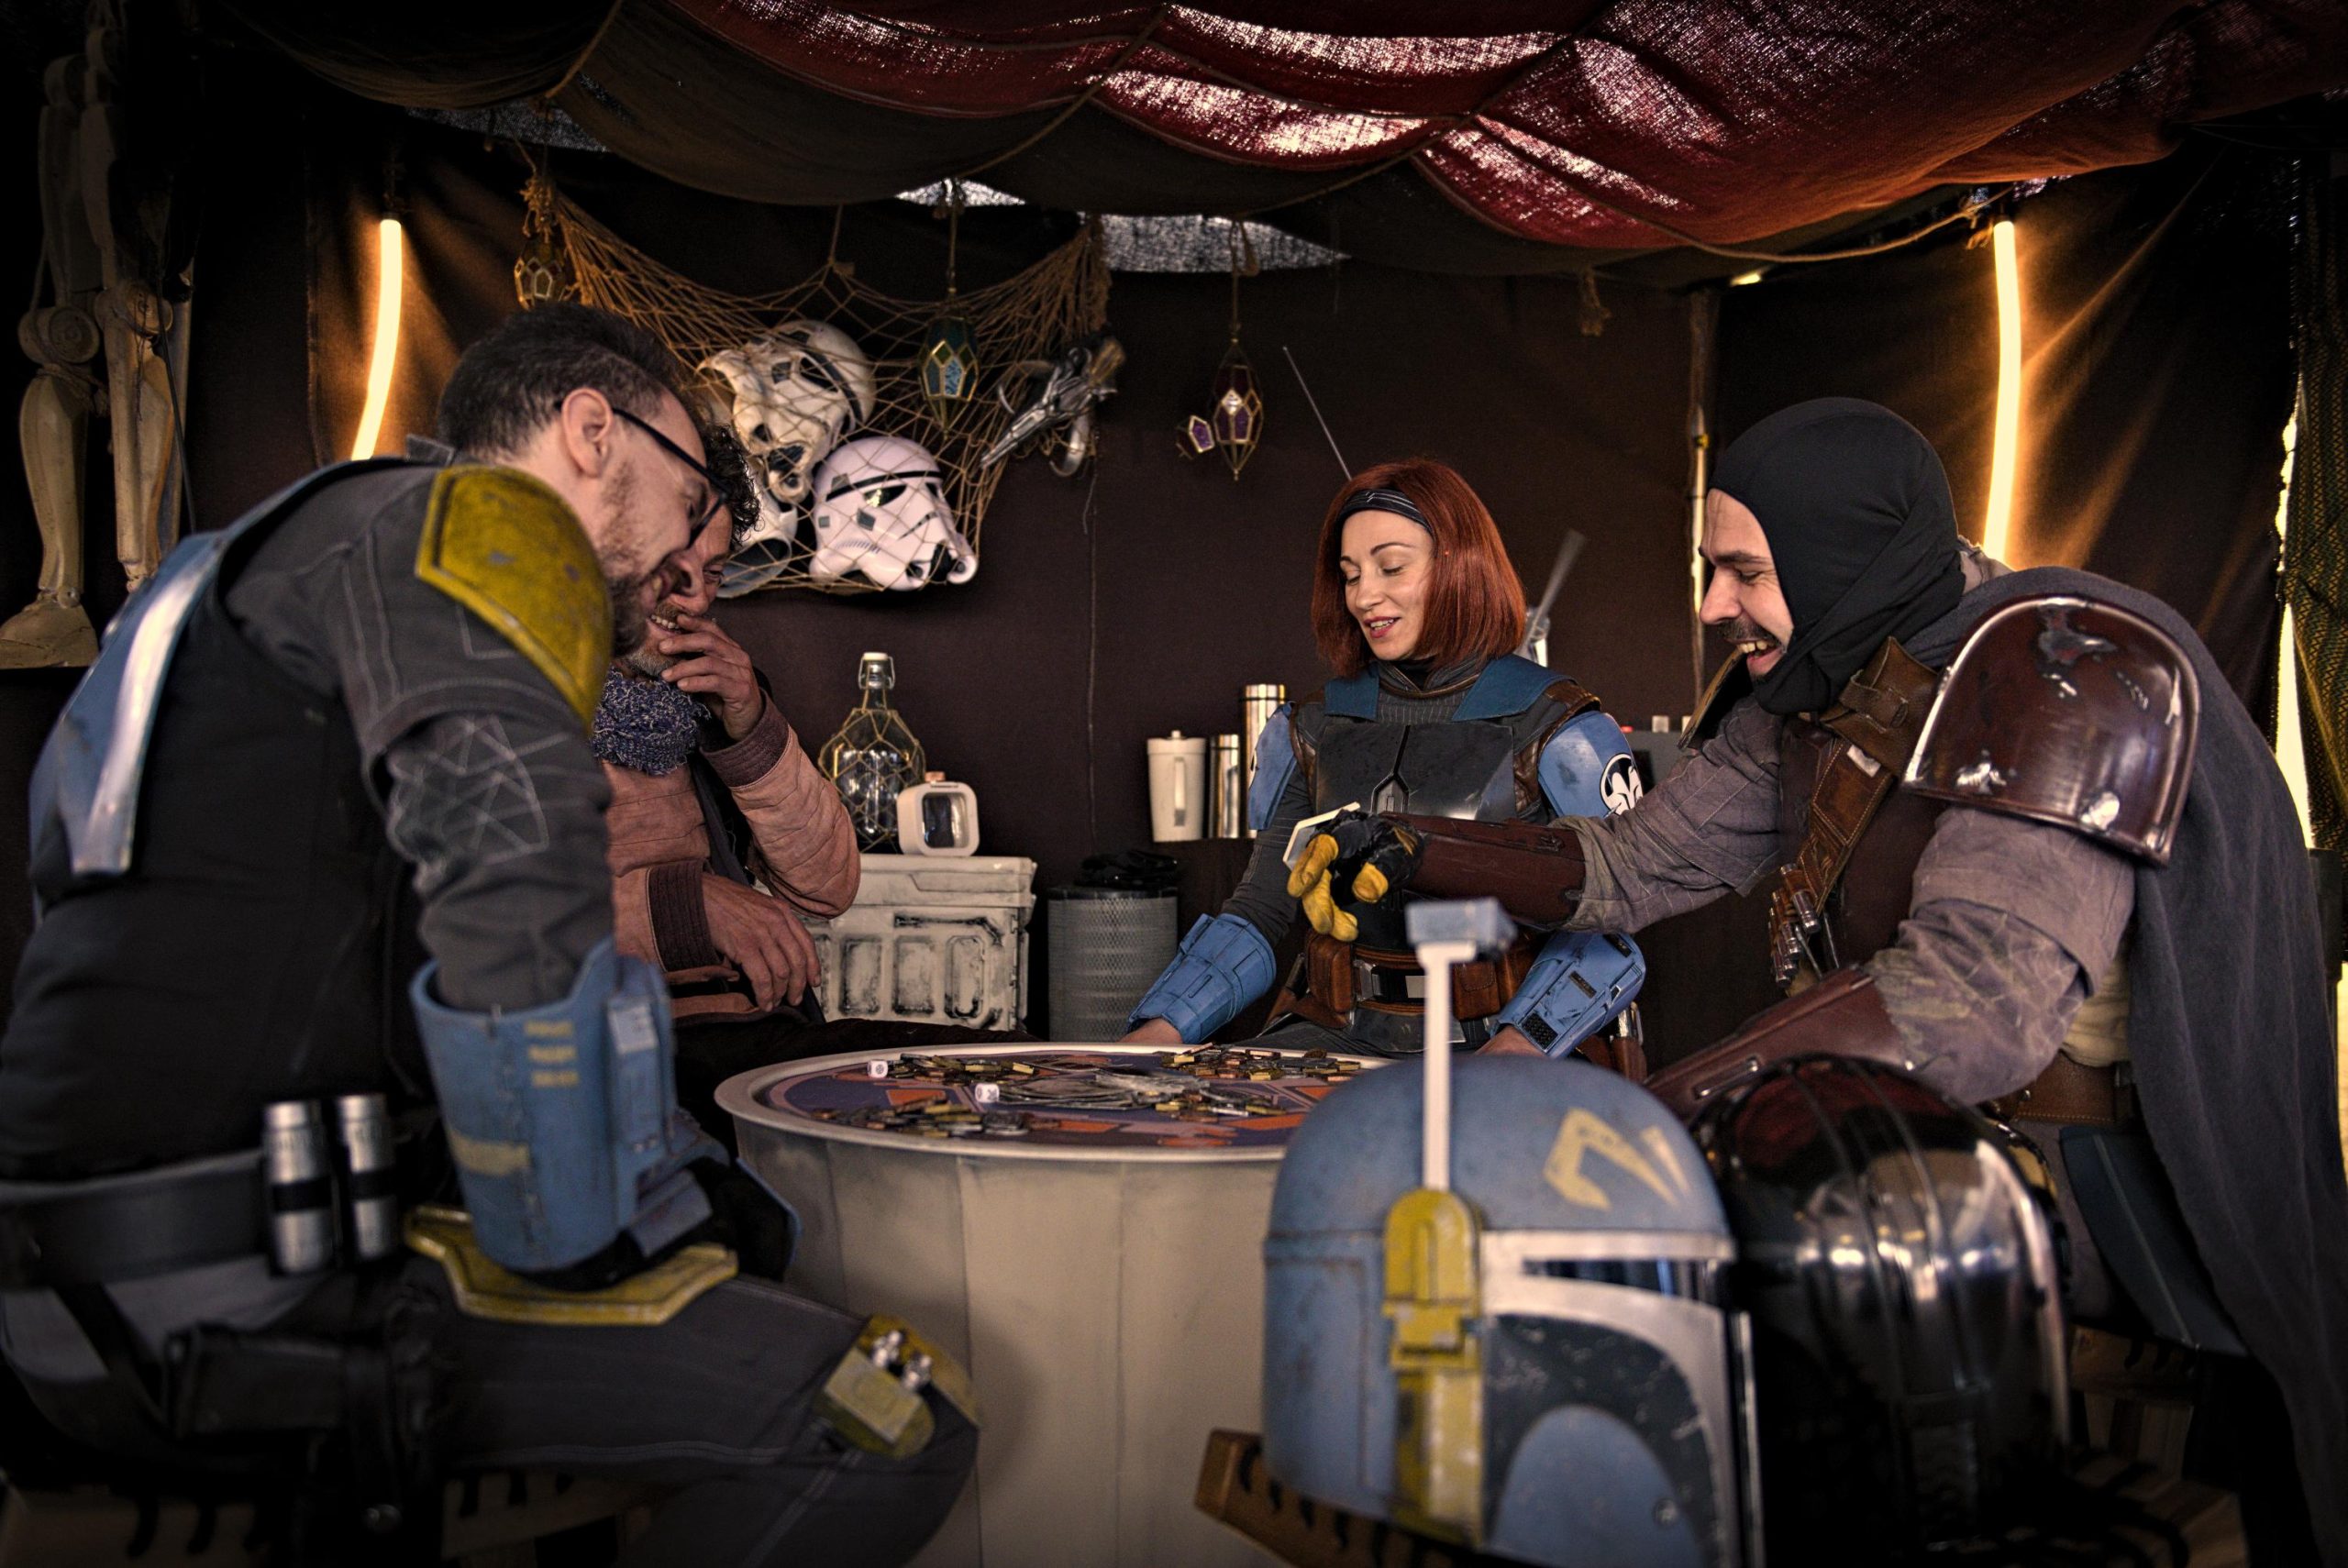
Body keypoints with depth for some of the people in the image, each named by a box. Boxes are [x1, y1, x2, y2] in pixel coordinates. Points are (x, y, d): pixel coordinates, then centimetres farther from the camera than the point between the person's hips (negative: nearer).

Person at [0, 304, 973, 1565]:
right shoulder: (478, 516, -5)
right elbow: (514, 883, -23)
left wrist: (680, 1169, 19)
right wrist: (599, 1242, -11)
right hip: (232, 1299, -10)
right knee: (896, 1425, -16)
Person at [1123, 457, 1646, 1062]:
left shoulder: (1558, 734, 2)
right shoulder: (1314, 733, 14)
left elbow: (1606, 931, -5)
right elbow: (1258, 911, 12)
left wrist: (1516, 1048, -23)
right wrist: (1162, 1030, -5)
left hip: (1486, 1038, -3)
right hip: (1335, 1037, 3)